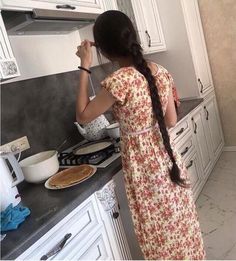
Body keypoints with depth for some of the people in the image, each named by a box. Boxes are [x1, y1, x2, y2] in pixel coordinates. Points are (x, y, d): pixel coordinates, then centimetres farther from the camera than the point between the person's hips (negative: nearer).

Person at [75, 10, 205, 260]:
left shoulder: (118, 81, -24)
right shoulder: (160, 72, -2)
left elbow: (82, 116, -10)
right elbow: (171, 121, 4)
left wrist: (84, 67, -9)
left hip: (143, 168, -7)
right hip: (168, 161, 7)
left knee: (161, 236, 16)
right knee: (181, 225, 26)